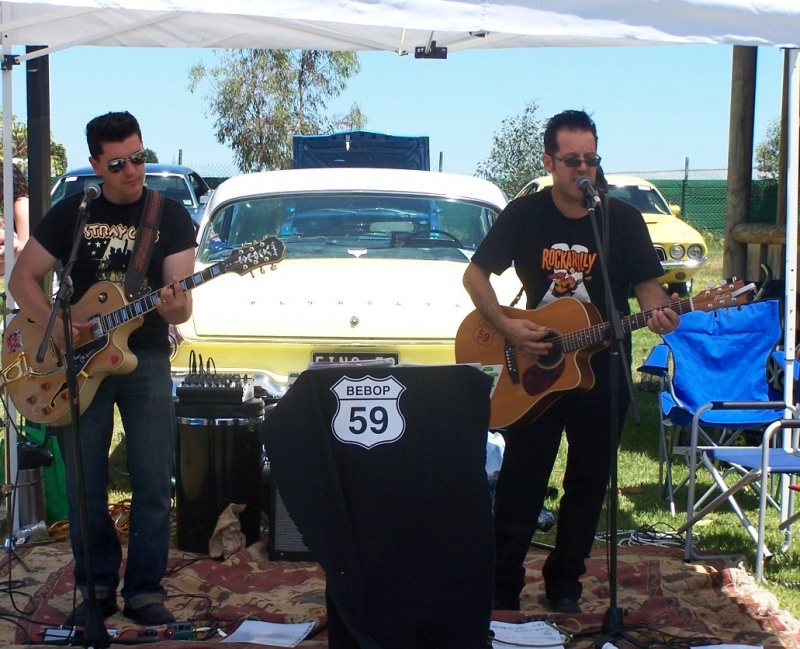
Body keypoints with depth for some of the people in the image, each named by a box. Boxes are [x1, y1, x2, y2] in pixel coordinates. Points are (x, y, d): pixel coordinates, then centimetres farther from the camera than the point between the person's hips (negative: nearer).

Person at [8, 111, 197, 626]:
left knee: (154, 487, -3)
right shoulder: (71, 213, 4)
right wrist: (54, 325, -12)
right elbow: (22, 279, 6)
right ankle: (98, 587, 17)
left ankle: (144, 591, 10)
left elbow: (179, 304, -5)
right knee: (84, 487, 2)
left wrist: (174, 307, -30)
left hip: (146, 356, -1)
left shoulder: (171, 216, 1)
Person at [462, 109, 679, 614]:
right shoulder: (525, 215, -4)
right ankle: (502, 588, 9)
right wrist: (507, 327, -13)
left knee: (589, 483, 9)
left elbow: (647, 284, 0)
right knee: (521, 483, 0)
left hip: (602, 374, 1)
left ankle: (564, 582, 24)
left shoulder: (624, 219, -4)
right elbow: (475, 275, 1)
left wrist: (659, 311, -23)